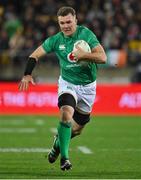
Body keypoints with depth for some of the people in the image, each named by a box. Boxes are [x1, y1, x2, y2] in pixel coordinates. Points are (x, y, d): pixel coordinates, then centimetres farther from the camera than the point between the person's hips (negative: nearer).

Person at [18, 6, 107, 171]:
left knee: (77, 129, 13)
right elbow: (34, 55, -3)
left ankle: (59, 141, 46)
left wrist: (83, 55, -36)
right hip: (68, 83, -1)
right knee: (66, 114, -30)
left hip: (87, 86, 1)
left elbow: (102, 57, -22)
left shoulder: (86, 34, -15)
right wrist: (27, 75, -19)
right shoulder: (56, 40, -9)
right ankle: (64, 157, -20)